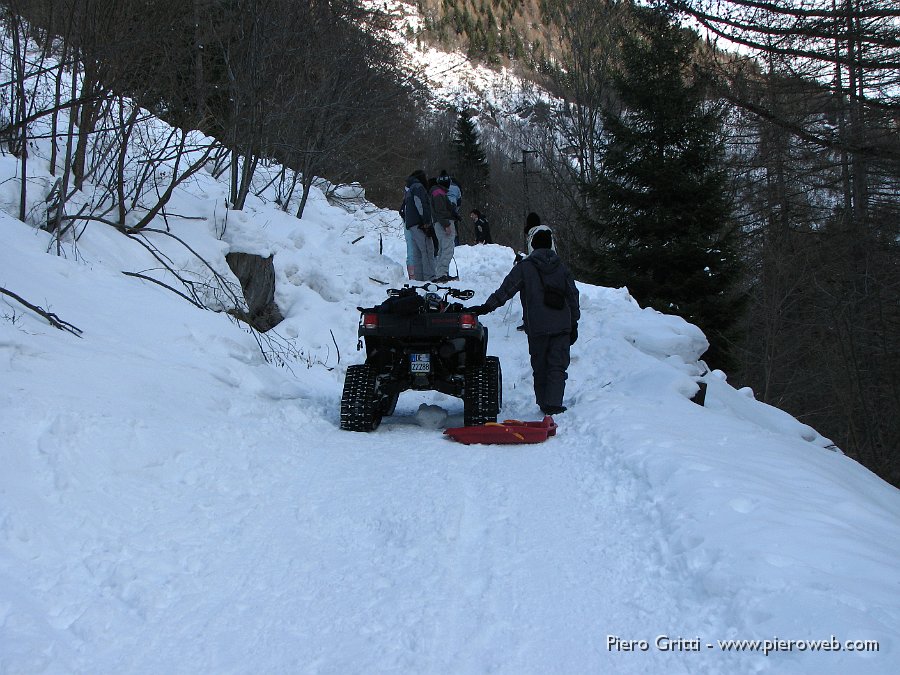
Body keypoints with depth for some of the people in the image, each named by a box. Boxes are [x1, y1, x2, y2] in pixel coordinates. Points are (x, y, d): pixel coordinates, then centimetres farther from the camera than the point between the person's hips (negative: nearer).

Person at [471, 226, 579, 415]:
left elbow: (505, 290, -7)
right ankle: (554, 403, -7)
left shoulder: (524, 267, -1)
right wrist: (574, 324, 18)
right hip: (562, 327, 1)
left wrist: (486, 307, -4)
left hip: (537, 328, -1)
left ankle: (544, 403, 14)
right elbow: (573, 296, 12)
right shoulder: (561, 268, 9)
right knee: (558, 366, 3)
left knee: (540, 366, 11)